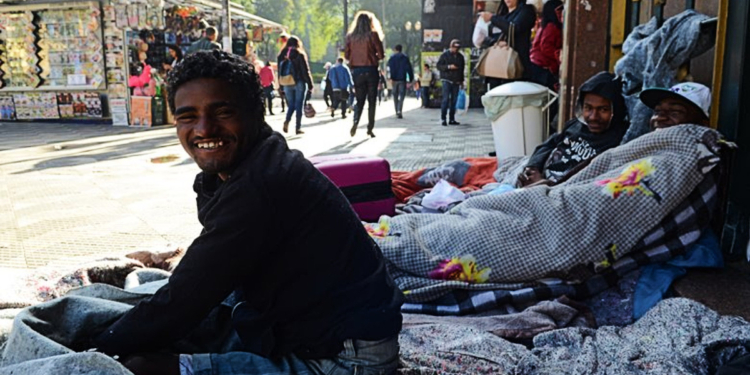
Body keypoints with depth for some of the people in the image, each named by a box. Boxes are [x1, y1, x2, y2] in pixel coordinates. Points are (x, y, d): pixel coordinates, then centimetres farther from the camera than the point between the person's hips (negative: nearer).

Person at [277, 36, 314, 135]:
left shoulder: (282, 56, 5)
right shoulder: (300, 55, -7)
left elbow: (280, 71, 8)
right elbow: (306, 71, -8)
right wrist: (310, 86, -4)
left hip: (287, 84, 4)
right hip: (299, 83, -4)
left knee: (291, 105, 14)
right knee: (299, 105, 3)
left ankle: (287, 121, -11)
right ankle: (298, 127, 3)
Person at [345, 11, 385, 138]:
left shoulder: (350, 36, 3)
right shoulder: (373, 35, -6)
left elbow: (346, 56, 5)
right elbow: (380, 54, -6)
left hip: (356, 71, 3)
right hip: (371, 70, -3)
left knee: (359, 100, 11)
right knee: (371, 101, 7)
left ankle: (355, 122, -13)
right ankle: (370, 128, 8)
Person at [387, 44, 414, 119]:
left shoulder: (392, 58, 5)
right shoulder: (405, 57, 6)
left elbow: (390, 68, -8)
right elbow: (409, 69, 2)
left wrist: (391, 78, -14)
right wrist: (410, 79, 6)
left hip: (394, 79, 1)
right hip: (402, 79, -1)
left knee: (395, 96, 13)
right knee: (402, 95, -3)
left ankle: (397, 112, 17)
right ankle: (399, 111, -24)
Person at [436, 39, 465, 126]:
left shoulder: (460, 57, 14)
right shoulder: (445, 55, 1)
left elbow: (462, 69, 21)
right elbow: (439, 66, -4)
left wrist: (462, 80, 18)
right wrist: (449, 67, -16)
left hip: (456, 82, 5)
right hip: (447, 80, -5)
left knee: (454, 100, 4)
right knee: (446, 99, -11)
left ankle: (452, 119, 9)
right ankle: (443, 118, -9)